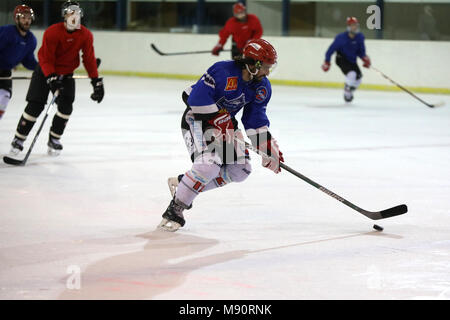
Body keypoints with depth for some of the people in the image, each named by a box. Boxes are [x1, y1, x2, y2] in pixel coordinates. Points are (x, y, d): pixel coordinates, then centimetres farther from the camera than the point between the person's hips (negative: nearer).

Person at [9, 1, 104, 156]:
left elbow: (89, 59, -4)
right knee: (35, 106, -10)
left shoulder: (86, 35, -9)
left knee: (66, 106, -12)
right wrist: (52, 79, -35)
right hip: (45, 72, -4)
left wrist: (97, 82, -8)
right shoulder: (52, 32, -23)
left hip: (66, 73, 4)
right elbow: (45, 58, -24)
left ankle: (54, 140, 6)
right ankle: (18, 139, 3)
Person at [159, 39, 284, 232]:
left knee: (240, 170, 1)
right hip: (197, 118, -8)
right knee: (209, 164, -28)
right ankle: (174, 210, -17)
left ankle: (183, 184, 13)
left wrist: (269, 148, -6)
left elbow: (255, 119, 2)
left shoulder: (262, 87, -4)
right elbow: (198, 98, -31)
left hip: (225, 121, 9)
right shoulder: (223, 71, -27)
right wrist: (220, 121, -28)